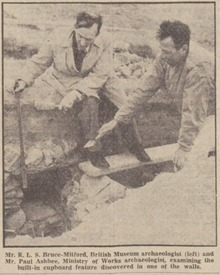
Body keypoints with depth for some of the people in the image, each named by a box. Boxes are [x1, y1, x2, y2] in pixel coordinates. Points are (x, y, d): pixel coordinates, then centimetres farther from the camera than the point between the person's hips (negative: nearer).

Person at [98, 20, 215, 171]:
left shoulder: (198, 71, -33)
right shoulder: (166, 60, -10)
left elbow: (194, 113, -30)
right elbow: (146, 89, -4)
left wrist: (184, 148, -25)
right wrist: (117, 120, -4)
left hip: (209, 117, -6)